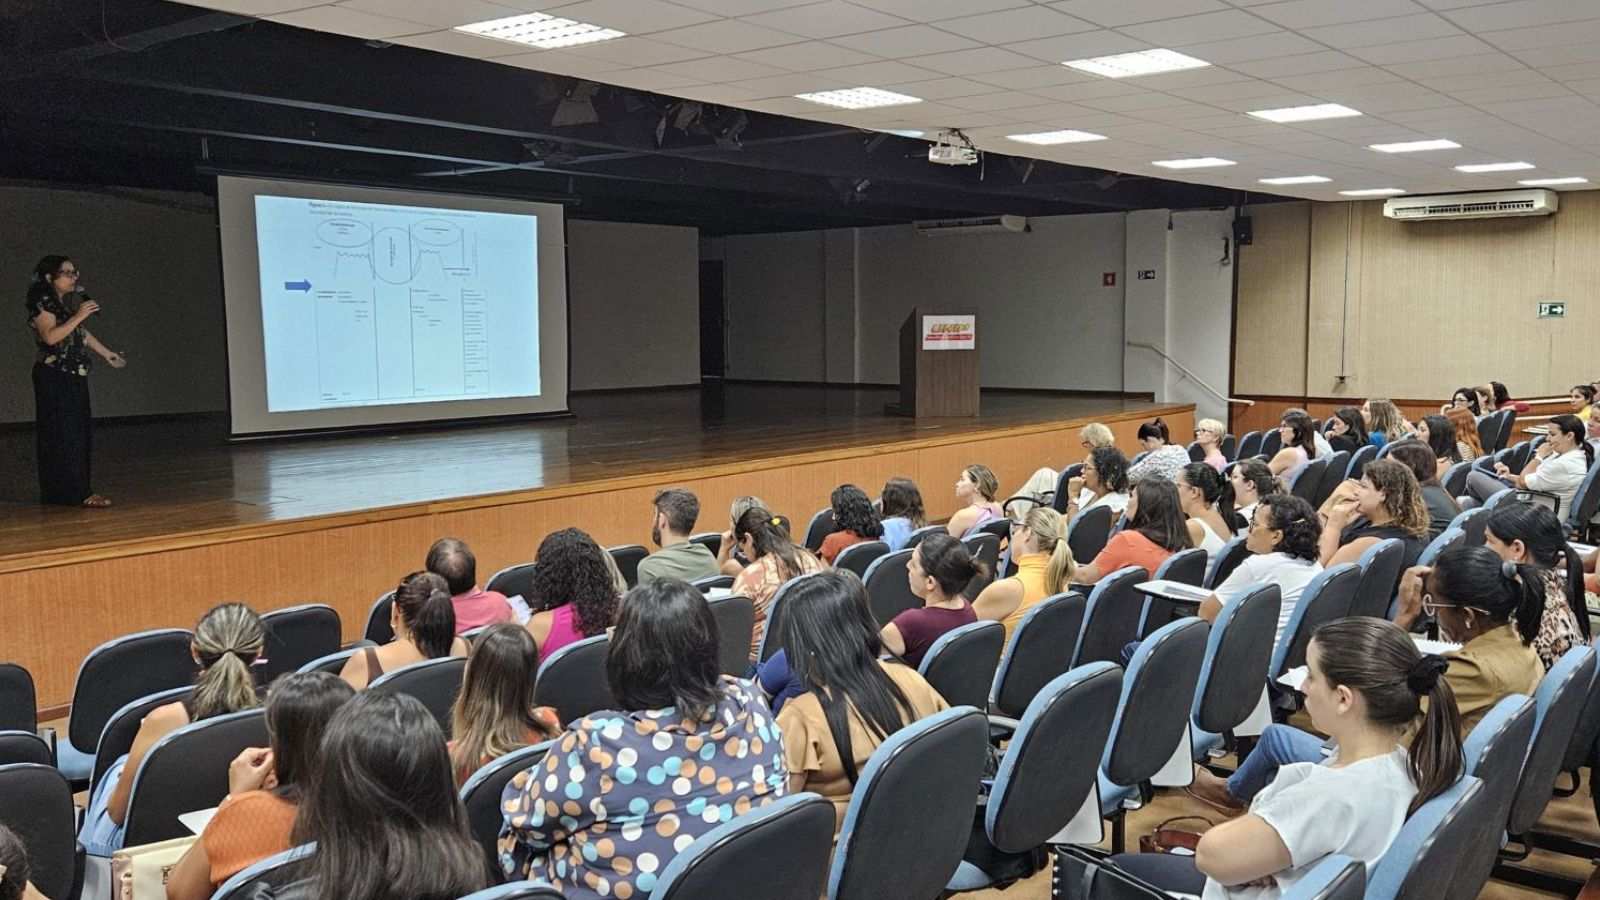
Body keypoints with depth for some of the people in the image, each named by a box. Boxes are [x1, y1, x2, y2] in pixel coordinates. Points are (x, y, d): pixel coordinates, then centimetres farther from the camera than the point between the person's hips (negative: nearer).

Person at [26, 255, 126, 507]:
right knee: (62, 435, -8)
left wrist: (107, 354, 31)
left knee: (80, 434, 8)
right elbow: (50, 336, -22)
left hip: (75, 376, 9)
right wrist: (79, 316, -24)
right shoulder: (43, 302, -10)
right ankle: (79, 493, -10)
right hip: (53, 377, -9)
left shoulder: (73, 300, 14)